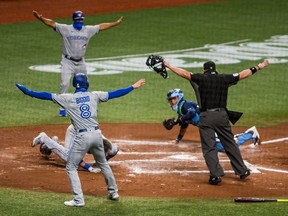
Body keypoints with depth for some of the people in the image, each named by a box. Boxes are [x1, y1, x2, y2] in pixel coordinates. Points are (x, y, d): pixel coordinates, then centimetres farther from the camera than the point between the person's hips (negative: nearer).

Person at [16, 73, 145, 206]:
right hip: (97, 135, 4)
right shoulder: (94, 95, 7)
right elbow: (114, 94, 11)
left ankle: (78, 199, -3)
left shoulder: (68, 98, -1)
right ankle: (113, 192, 33)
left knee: (71, 167, 7)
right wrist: (133, 87, 20)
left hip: (82, 137, -4)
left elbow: (47, 96, -1)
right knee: (103, 164, 25)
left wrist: (27, 91, 3)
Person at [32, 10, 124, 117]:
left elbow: (102, 26, 13)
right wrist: (41, 18, -31)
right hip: (68, 62, -4)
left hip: (81, 63, 4)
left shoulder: (88, 30, 5)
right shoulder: (65, 29, -7)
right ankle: (62, 108, -9)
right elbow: (51, 23, -16)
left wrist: (116, 23, 15)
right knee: (64, 84, -15)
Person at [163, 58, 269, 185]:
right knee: (230, 145, 13)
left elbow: (185, 73, -7)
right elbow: (243, 74, 11)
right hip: (222, 115, 3)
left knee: (209, 147, 1)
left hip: (206, 116, -3)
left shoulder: (201, 79, -1)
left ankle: (216, 174, -9)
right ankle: (242, 171, 19)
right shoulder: (224, 79, 6)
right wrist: (259, 67, 22)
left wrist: (168, 66, 2)